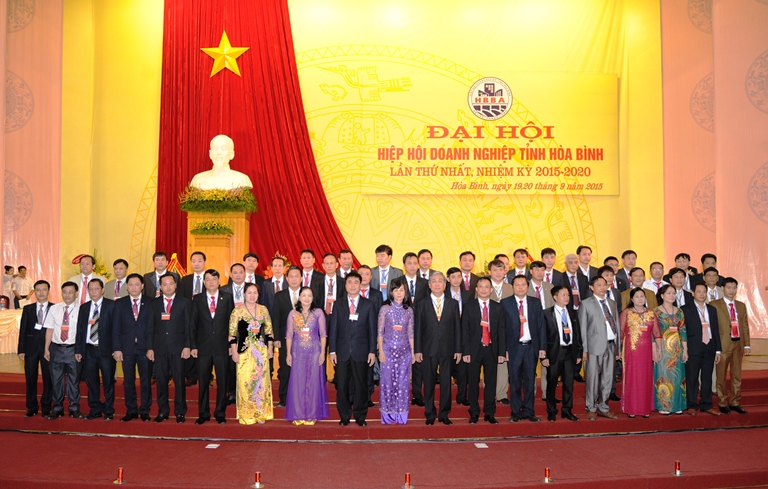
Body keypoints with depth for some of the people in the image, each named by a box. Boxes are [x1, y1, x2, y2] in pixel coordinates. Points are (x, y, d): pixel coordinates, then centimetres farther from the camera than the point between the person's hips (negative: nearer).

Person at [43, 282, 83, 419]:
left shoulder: (80, 310, -6)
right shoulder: (54, 309, 3)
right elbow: (49, 329, 5)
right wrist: (46, 349, 2)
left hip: (73, 349, -2)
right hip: (56, 348, 3)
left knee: (74, 380, 7)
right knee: (56, 380, 10)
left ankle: (74, 409, 21)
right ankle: (57, 408, 24)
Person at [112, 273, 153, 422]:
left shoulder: (150, 303, 3)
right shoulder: (120, 304, 8)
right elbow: (116, 328, 5)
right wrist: (116, 349, -3)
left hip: (145, 348, -1)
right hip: (127, 348, 1)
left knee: (146, 381, 3)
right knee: (128, 381, 7)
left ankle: (144, 411, 14)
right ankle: (131, 411, 18)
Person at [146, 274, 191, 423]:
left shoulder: (184, 303, 5)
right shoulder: (154, 304, 12)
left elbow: (188, 327, 2)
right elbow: (150, 327, 9)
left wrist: (187, 346, -6)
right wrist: (149, 348, 2)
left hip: (178, 348, -2)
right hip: (159, 349, 2)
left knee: (179, 381, 1)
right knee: (160, 381, 5)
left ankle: (180, 412, 10)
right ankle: (162, 411, 16)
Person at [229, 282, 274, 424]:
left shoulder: (263, 309, 6)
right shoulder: (237, 311, -3)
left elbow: (268, 330, 11)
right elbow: (232, 333, -3)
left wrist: (270, 348, 6)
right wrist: (234, 352, -7)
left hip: (261, 351, 3)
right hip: (244, 351, -3)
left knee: (261, 381, 6)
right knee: (245, 382, -3)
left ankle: (261, 413, 16)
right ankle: (246, 414, 10)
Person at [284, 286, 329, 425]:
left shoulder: (318, 312, 0)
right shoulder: (293, 314, 4)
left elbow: (323, 334, 1)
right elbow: (289, 335, 5)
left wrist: (322, 352, -4)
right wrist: (288, 353, 1)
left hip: (314, 352, -1)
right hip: (298, 352, 1)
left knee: (313, 382, 3)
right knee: (297, 383, 4)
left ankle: (312, 415, 14)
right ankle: (298, 415, 14)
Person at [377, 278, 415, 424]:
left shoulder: (409, 310, 6)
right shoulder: (385, 309, -1)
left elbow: (410, 333, 10)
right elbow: (380, 332, -1)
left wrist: (413, 352, 7)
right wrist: (381, 351, -6)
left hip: (404, 350, 2)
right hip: (388, 349, -2)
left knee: (403, 382, 4)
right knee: (387, 381, 1)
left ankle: (401, 415, 13)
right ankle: (388, 415, 11)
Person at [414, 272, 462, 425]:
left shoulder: (453, 304, 8)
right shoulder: (422, 305, 6)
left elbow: (457, 328, 6)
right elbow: (417, 329, 3)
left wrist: (458, 350, 0)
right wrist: (417, 350, -3)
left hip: (447, 350, 1)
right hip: (428, 350, 0)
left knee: (446, 383, 4)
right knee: (429, 383, 5)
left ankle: (444, 414, 15)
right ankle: (430, 414, 15)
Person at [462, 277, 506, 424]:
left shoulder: (498, 307, 7)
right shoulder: (469, 306, 2)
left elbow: (502, 331, 5)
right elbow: (465, 330, -1)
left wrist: (502, 352, -2)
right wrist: (465, 352, -8)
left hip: (492, 350, 1)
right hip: (474, 350, -1)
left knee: (491, 383, 6)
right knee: (473, 383, 4)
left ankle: (489, 413, 17)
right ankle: (474, 413, 16)